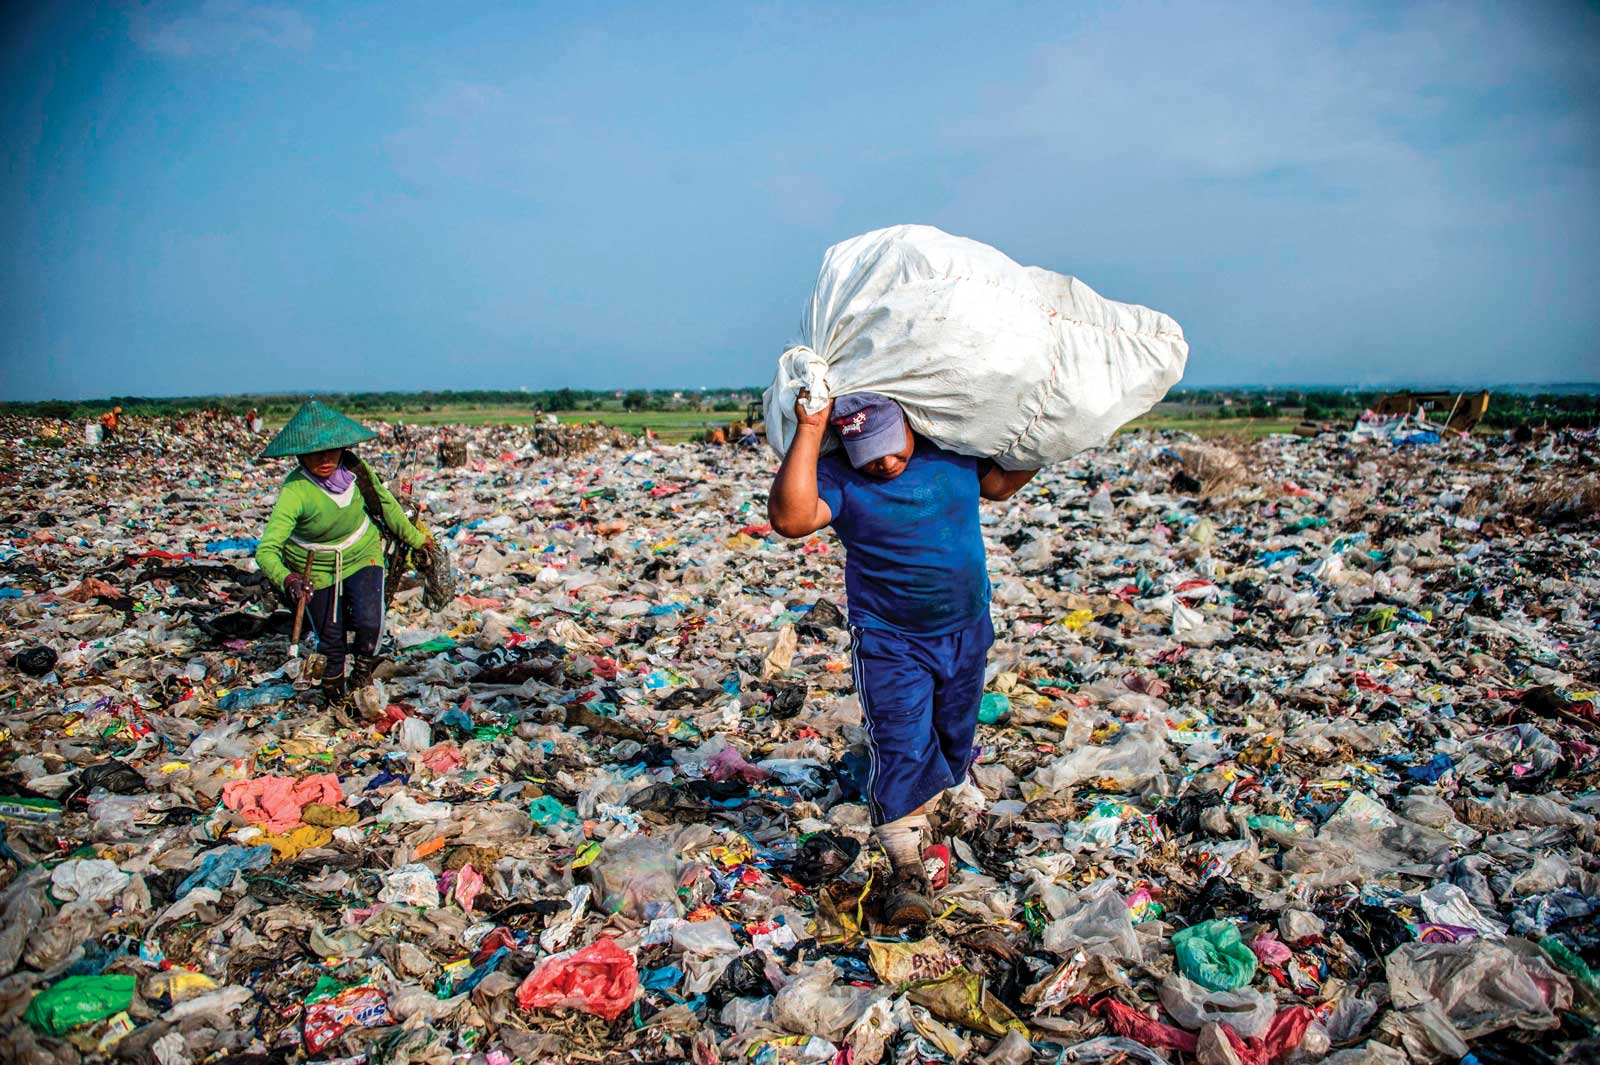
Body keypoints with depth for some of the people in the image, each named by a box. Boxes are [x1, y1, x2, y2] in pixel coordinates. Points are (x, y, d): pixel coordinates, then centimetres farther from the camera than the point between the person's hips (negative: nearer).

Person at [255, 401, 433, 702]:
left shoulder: (354, 469, -18)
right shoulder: (294, 492, -31)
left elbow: (385, 502, 4)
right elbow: (266, 550, -37)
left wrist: (413, 537, 14)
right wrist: (286, 580, -56)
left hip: (362, 556, 2)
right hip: (317, 570, -2)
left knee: (369, 621, -17)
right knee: (331, 639, 7)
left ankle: (363, 669, 16)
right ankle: (333, 686, 40)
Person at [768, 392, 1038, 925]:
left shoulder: (952, 450, -4)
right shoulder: (839, 477, -17)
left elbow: (1001, 482, 15)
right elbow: (790, 519, -37)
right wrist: (808, 431, -36)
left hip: (965, 631, 5)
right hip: (890, 641, -5)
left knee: (953, 737, 21)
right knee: (901, 748, -11)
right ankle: (908, 868, 2)